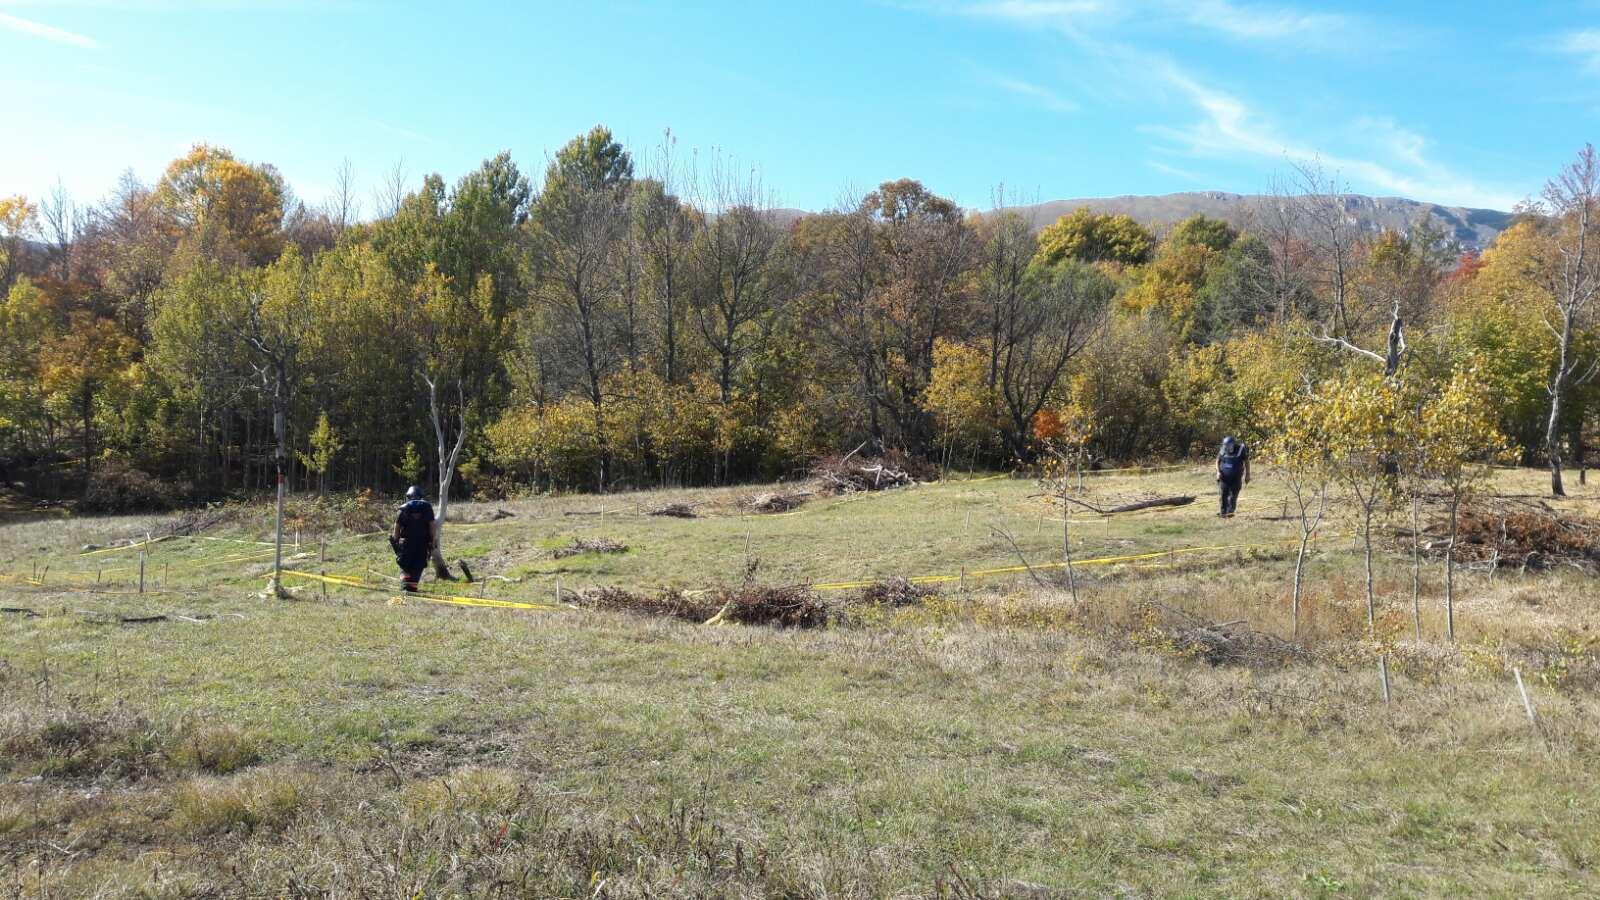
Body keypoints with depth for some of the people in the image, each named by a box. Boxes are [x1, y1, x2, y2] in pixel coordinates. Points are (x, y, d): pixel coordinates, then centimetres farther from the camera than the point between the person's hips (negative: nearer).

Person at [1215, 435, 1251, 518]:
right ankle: (1223, 512, -2)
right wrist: (1218, 472, -4)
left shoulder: (1240, 450, -9)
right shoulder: (1222, 451, -2)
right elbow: (1217, 461, 11)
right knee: (1224, 494, -6)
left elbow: (1247, 462, 0)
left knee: (1233, 495, -3)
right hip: (1224, 476, 2)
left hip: (1236, 477, -2)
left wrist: (1247, 475, 0)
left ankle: (1230, 512, 5)